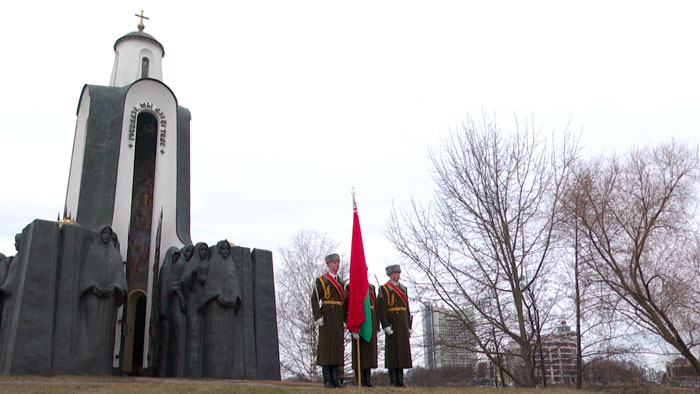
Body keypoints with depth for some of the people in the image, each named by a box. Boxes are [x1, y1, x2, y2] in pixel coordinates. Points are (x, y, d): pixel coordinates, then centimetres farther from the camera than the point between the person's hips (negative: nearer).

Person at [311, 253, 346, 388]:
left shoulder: (340, 282, 18)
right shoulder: (321, 280, 0)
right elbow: (314, 300, -6)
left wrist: (345, 318, 15)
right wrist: (318, 317, -15)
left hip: (339, 318, 6)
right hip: (327, 316, -6)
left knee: (338, 346, 5)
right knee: (326, 344, -5)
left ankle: (336, 379, 10)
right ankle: (327, 380, -2)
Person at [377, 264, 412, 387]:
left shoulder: (403, 288, 17)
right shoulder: (384, 288, -3)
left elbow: (407, 308, 17)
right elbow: (381, 308, -10)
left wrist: (409, 326, 11)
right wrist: (386, 325, -18)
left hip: (403, 323, 6)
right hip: (392, 322, -6)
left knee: (402, 349, 5)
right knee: (392, 349, -4)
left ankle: (400, 380, 10)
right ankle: (393, 380, 0)